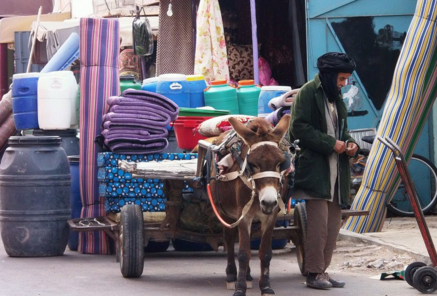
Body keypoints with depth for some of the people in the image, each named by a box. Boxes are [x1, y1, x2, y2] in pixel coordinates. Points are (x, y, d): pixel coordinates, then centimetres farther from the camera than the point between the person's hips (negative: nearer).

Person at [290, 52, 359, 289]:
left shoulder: (335, 96, 18)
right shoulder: (308, 92, -7)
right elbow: (299, 127, -15)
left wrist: (349, 143, 5)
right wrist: (330, 144, -17)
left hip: (335, 170, 8)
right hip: (315, 169, -8)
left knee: (333, 224, 7)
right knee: (319, 223, -10)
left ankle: (322, 270, 13)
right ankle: (314, 273, -3)